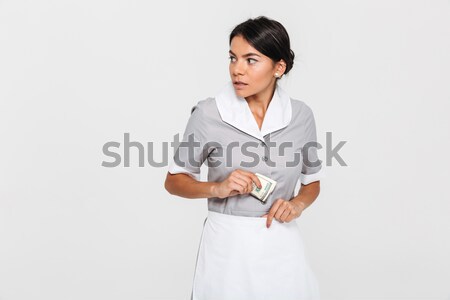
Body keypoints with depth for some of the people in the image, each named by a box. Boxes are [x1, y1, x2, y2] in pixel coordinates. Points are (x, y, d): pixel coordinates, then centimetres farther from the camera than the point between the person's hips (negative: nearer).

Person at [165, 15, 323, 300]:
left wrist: (298, 204, -10)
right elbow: (174, 181, 0)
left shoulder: (301, 115, -3)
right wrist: (218, 188, -18)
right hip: (228, 244, -2)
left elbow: (313, 183, 10)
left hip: (282, 245, 2)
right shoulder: (208, 114, -11)